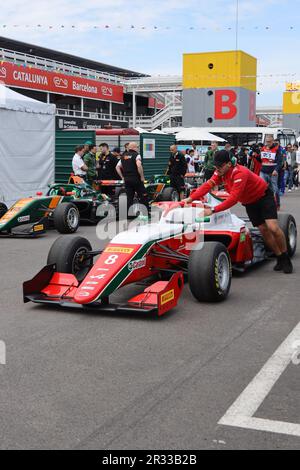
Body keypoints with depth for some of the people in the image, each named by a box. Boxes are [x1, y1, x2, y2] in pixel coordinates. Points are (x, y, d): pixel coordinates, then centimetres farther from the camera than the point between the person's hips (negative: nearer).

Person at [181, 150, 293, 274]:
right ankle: (280, 258, 12)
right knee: (263, 230, 1)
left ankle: (286, 258, -1)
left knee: (273, 228, -18)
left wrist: (213, 210, -43)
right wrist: (190, 198, -26)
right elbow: (207, 185, -14)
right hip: (249, 202, 7)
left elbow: (233, 199, -41)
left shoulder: (240, 173, -35)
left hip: (264, 197, -7)